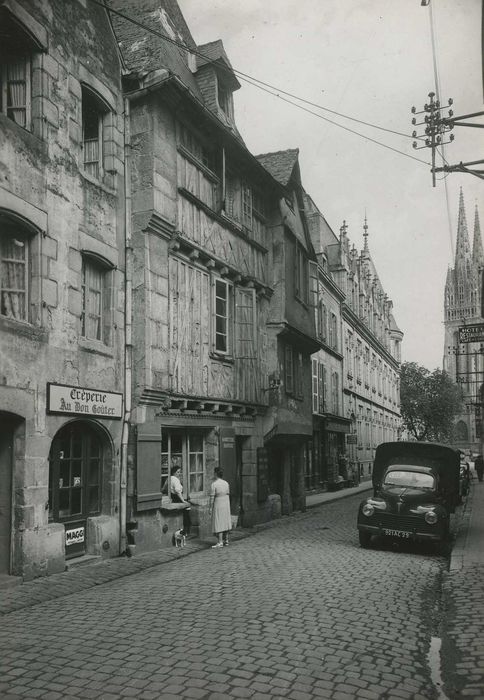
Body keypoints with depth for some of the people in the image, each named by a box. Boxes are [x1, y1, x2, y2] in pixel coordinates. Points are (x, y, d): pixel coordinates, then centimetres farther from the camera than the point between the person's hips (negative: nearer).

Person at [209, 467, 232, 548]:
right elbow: (228, 495, 10)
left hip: (218, 505, -6)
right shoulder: (226, 483, 5)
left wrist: (211, 508, -8)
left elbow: (212, 497, -13)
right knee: (225, 522, 13)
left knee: (218, 523, -3)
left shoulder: (214, 484, -13)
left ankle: (220, 542, -6)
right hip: (226, 505, 6)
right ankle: (226, 540, 19)